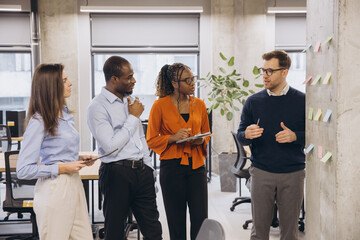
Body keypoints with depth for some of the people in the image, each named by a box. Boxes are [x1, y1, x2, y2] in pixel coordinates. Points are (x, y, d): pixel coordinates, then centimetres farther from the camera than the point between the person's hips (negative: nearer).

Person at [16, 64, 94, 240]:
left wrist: (79, 159, 7)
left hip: (74, 184, 8)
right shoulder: (38, 121, -13)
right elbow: (23, 170, -15)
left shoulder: (65, 114, 11)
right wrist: (61, 168, -17)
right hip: (54, 190, -7)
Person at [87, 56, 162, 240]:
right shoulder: (97, 107, -11)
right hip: (117, 173, -7)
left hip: (141, 170, 7)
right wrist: (133, 117, -12)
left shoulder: (130, 100, 13)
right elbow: (111, 146, -20)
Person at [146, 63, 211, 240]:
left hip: (197, 166, 3)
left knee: (201, 220, 1)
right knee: (176, 221, 6)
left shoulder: (199, 104, 9)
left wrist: (202, 140, -3)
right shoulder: (160, 105, -4)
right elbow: (151, 139, -1)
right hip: (172, 167, -3)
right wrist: (173, 137, -16)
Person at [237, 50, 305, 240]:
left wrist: (295, 136, -16)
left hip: (292, 174, 0)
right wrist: (247, 135, -16)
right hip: (261, 173, 1)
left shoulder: (302, 101, 1)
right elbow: (240, 135, 6)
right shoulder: (253, 101, 4)